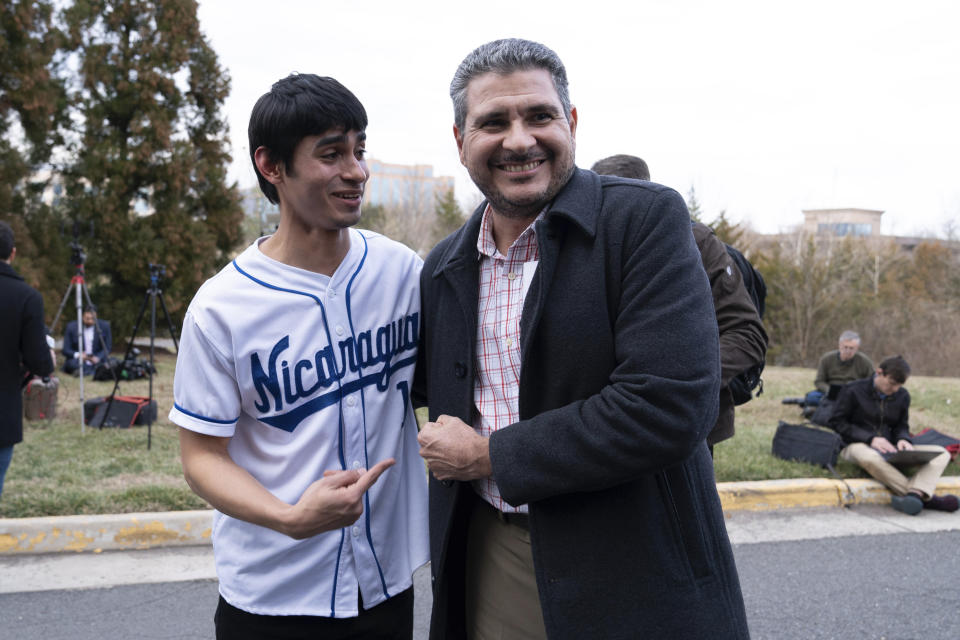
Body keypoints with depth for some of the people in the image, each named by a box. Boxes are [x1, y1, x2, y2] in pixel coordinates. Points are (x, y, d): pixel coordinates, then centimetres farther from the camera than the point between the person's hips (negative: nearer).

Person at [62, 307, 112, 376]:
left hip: (96, 360, 1)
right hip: (78, 361, -1)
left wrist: (98, 357, -18)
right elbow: (66, 350, -2)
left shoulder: (104, 326, -1)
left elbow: (107, 348, 2)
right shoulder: (71, 327, -3)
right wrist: (77, 355, -24)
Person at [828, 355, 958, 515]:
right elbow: (837, 422, -6)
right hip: (858, 445, -5)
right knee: (870, 457, -44)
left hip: (889, 448, 5)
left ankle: (915, 494, -44)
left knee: (941, 453, -15)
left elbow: (901, 425, 20)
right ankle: (926, 498, -41)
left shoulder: (902, 395, 12)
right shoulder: (853, 390, -5)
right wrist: (870, 439, -16)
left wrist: (903, 439, -7)